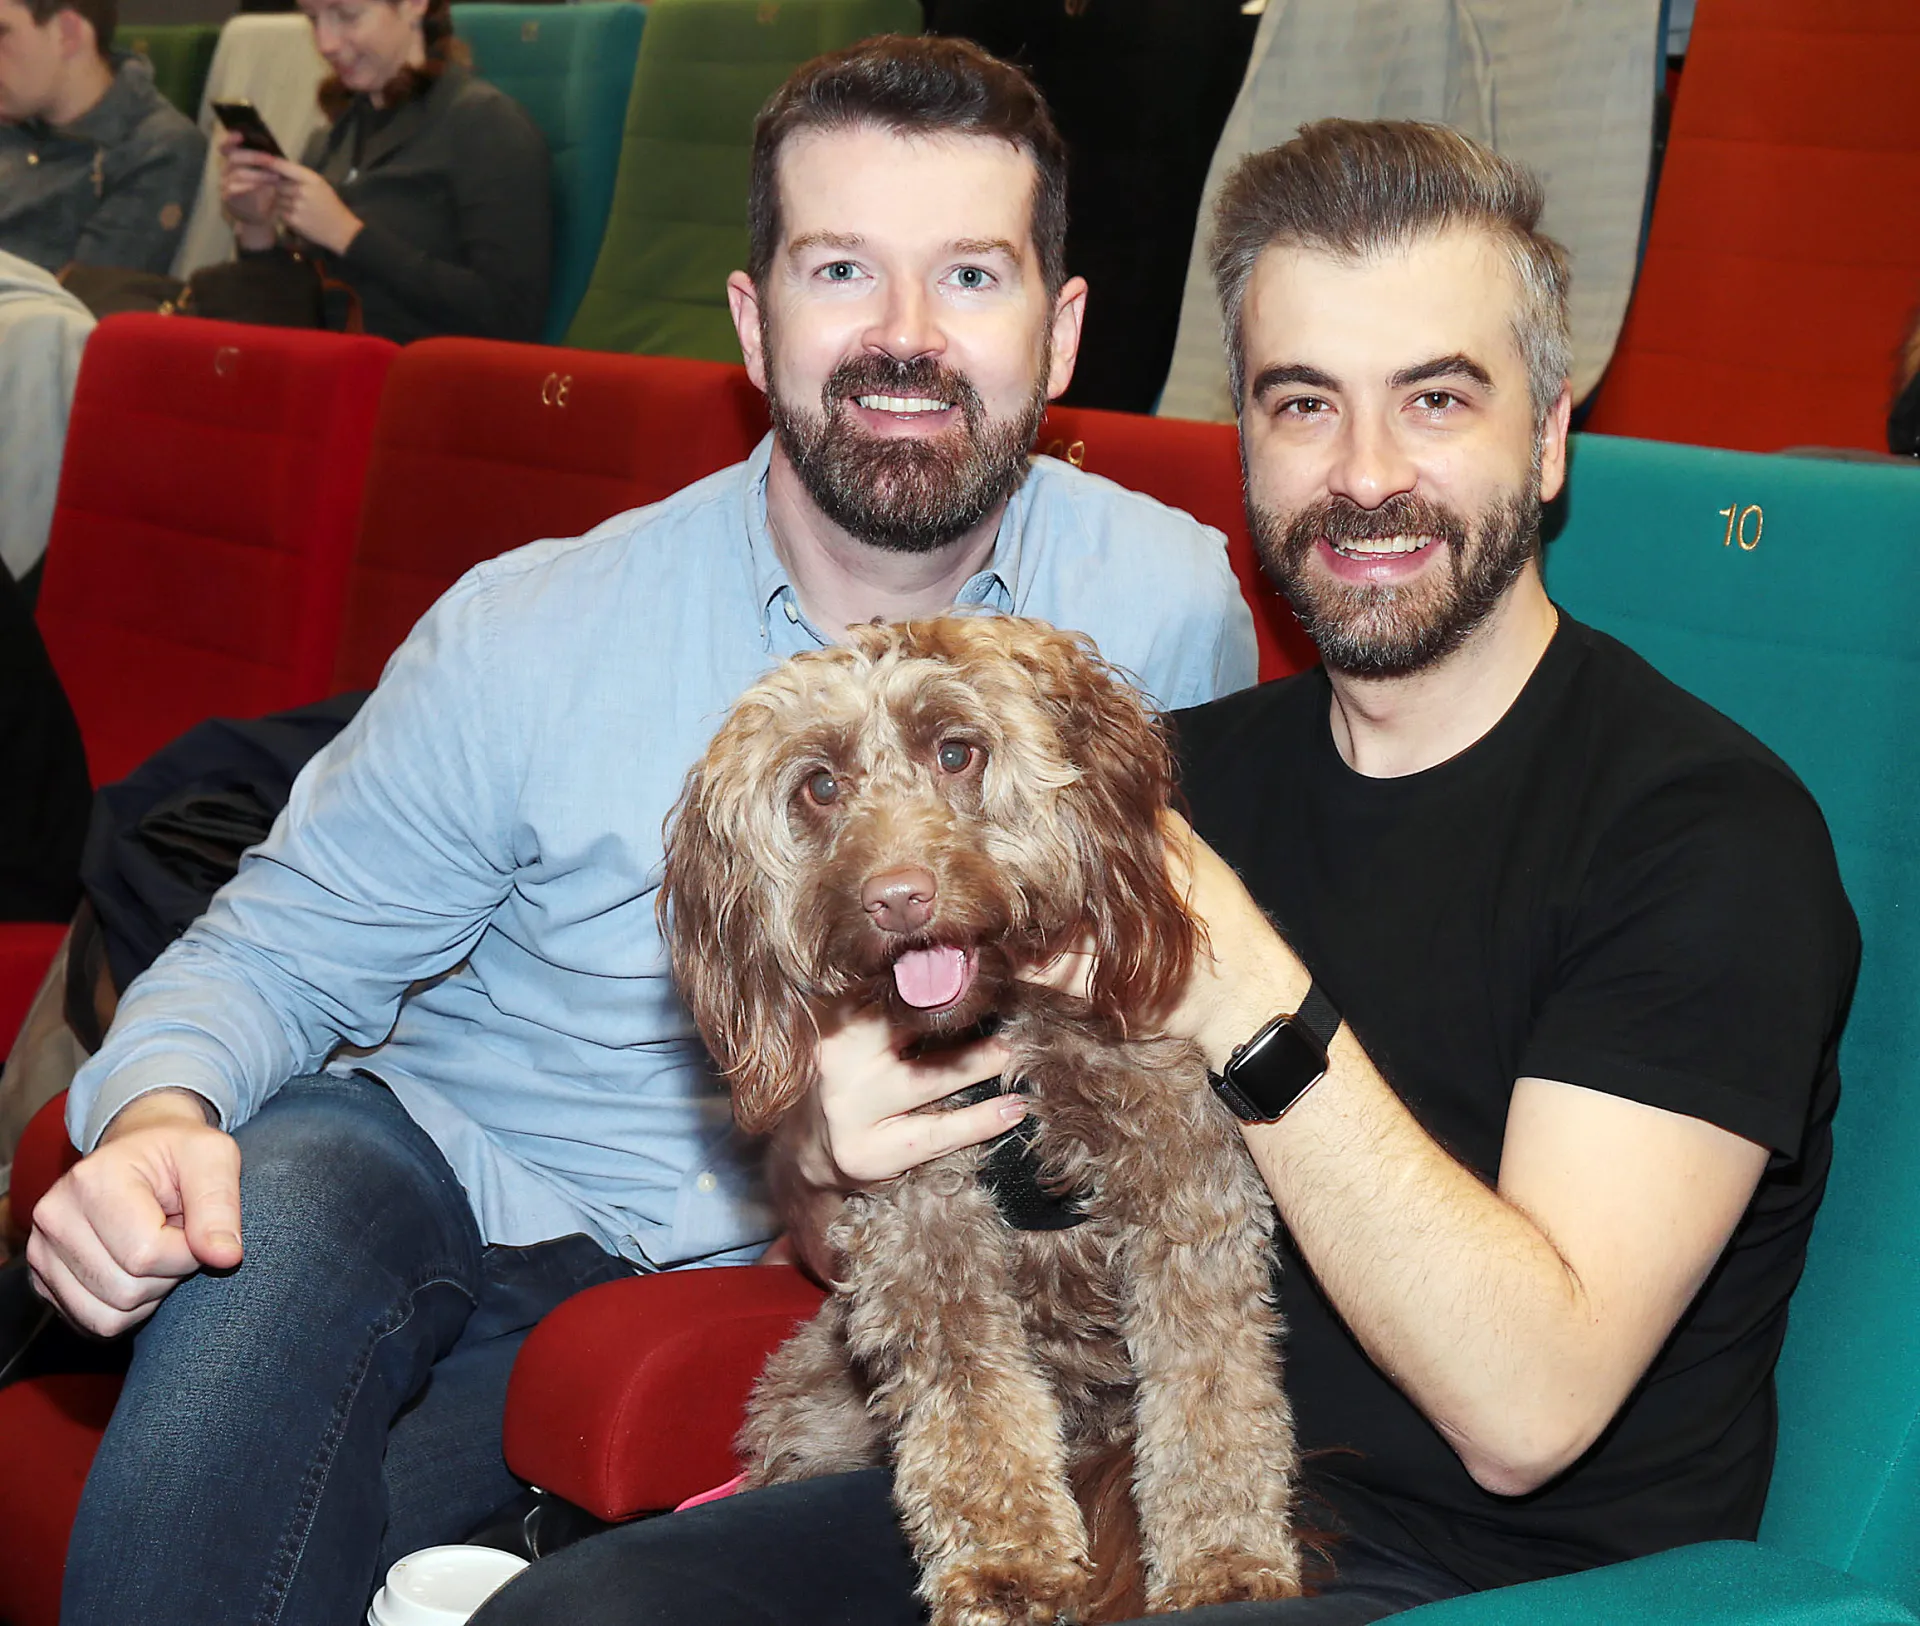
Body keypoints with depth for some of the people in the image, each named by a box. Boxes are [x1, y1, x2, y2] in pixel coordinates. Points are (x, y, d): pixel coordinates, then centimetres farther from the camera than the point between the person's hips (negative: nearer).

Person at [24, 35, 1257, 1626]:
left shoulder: (1175, 613, -11)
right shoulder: (532, 631, -10)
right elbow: (281, 950, -1)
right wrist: (160, 1117, -24)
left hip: (771, 1277, -1)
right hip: (452, 1162, 1)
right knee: (262, 1228, -33)